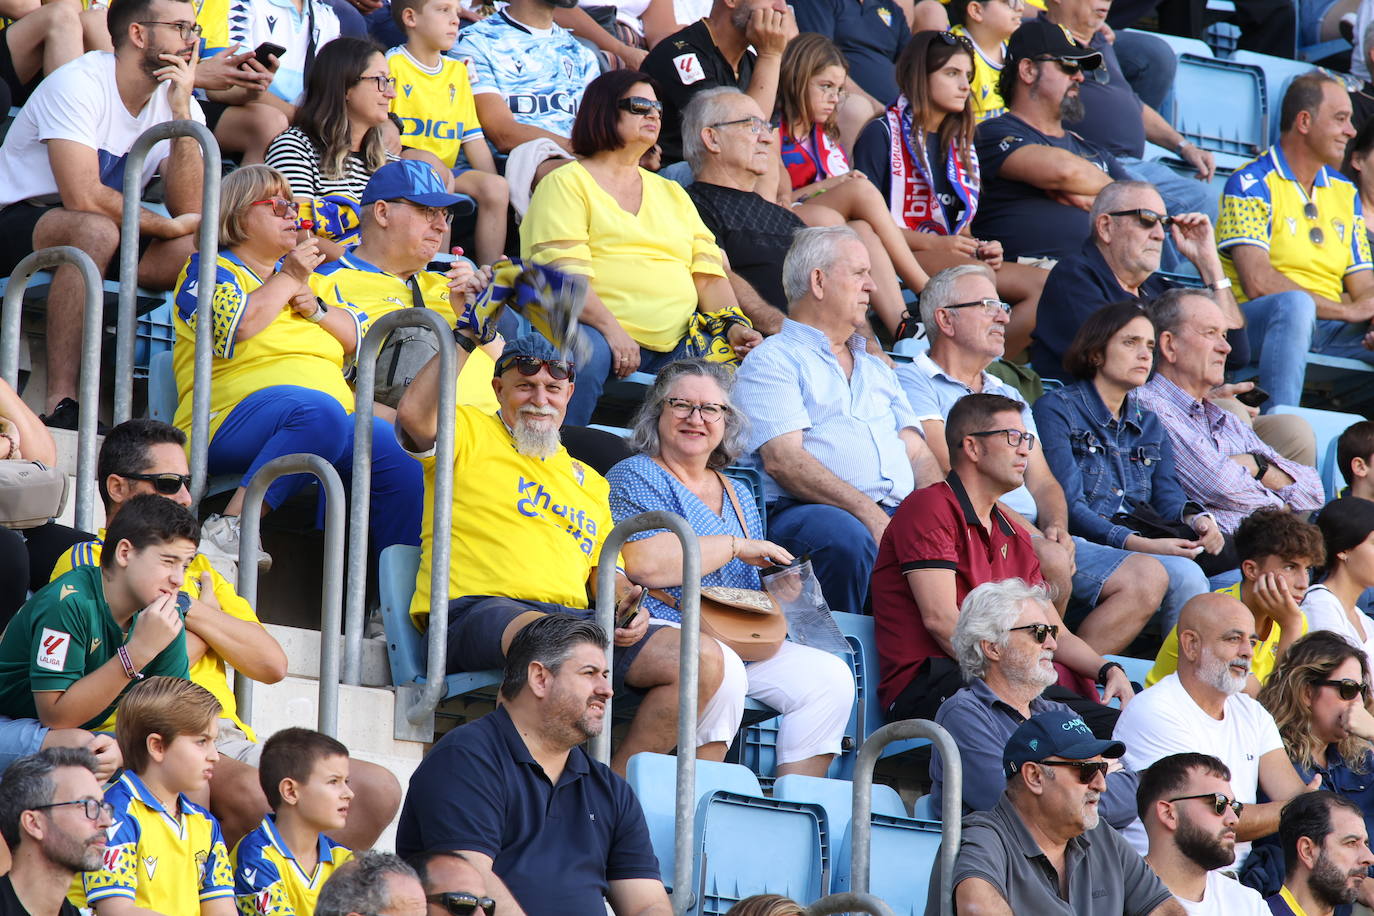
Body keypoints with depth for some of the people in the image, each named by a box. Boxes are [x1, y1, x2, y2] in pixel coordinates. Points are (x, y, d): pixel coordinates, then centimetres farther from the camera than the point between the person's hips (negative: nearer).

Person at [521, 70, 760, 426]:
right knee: (586, 352, -38)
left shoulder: (671, 193, 27)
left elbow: (708, 273, 17)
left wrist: (735, 323, -3)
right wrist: (611, 328, -23)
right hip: (599, 331, -5)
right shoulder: (566, 184, 7)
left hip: (674, 343, 5)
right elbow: (563, 275, -8)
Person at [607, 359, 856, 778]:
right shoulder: (636, 477, 3)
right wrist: (736, 547, -7)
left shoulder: (738, 496, 26)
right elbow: (643, 564, -14)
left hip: (740, 643, 7)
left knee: (830, 677, -14)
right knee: (721, 669, -37)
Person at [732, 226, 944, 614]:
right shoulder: (772, 361, 8)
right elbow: (782, 460, -7)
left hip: (897, 513, 6)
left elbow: (918, 455, 22)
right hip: (803, 512, -6)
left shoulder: (876, 371, 32)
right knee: (847, 537, -40)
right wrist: (866, 511, -19)